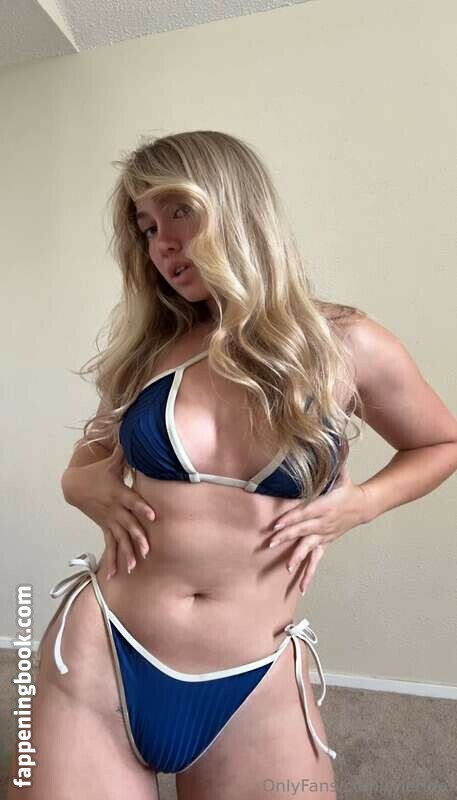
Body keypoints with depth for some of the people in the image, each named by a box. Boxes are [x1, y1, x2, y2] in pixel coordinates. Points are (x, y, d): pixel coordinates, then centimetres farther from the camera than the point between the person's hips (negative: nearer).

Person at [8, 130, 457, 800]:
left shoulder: (348, 346, -7)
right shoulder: (147, 348, -1)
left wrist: (357, 504, -7)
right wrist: (87, 487, -8)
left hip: (256, 691, -1)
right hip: (97, 664, 2)